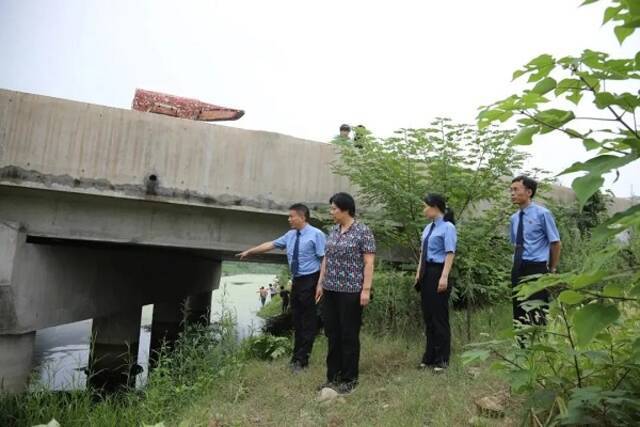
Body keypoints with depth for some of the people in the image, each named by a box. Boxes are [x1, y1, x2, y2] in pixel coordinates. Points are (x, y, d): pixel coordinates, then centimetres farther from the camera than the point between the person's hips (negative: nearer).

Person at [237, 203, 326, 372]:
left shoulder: (316, 234, -12)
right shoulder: (290, 235, 10)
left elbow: (325, 259, -15)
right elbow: (271, 244, 17)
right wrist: (250, 251, 20)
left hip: (310, 281, -7)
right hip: (296, 281, 8)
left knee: (308, 322, 2)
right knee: (297, 320, 15)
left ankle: (301, 360, 12)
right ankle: (297, 356, 27)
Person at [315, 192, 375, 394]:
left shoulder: (363, 231, -9)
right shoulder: (333, 231, 11)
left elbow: (369, 262, -12)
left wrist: (366, 289, -17)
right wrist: (321, 282, 14)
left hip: (351, 291, -7)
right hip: (330, 290, 7)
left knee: (349, 335, 4)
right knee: (332, 334, 12)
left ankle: (350, 379, 18)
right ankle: (333, 376, 25)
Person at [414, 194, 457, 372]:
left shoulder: (448, 227, -11)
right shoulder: (428, 227, 13)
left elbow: (450, 254, -17)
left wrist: (444, 277, -23)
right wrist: (419, 273, 13)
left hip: (438, 273, -8)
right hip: (426, 274, 8)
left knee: (439, 317, 2)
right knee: (428, 316, 14)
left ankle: (441, 359, 17)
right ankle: (429, 356, 27)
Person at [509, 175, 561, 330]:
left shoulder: (542, 213, -7)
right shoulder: (514, 218, 11)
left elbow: (556, 243, -3)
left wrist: (552, 269, 4)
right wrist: (518, 265, 17)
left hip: (536, 268, -6)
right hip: (518, 269, 6)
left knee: (536, 314, -2)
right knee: (519, 312, 10)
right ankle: (523, 341, 19)